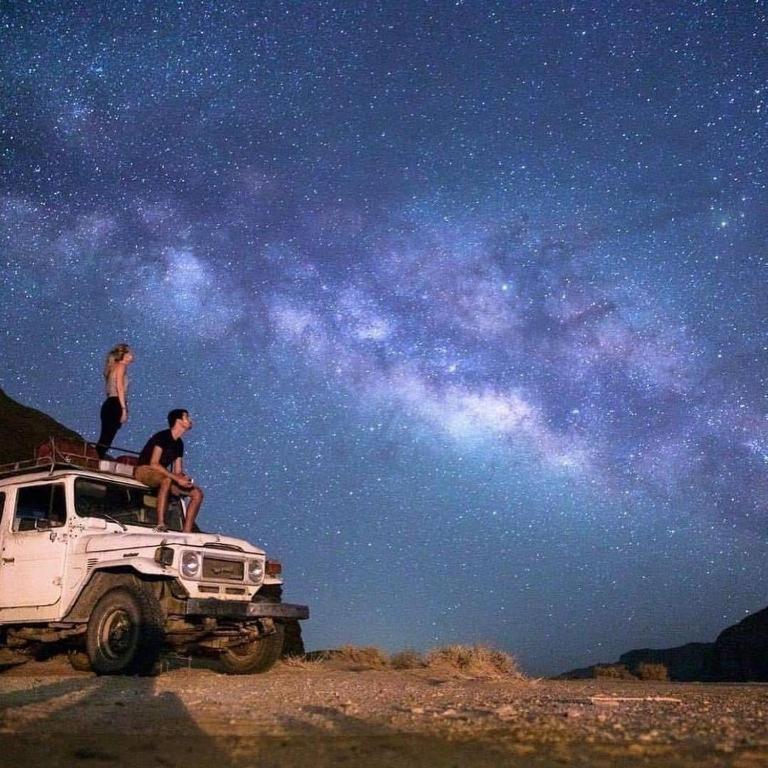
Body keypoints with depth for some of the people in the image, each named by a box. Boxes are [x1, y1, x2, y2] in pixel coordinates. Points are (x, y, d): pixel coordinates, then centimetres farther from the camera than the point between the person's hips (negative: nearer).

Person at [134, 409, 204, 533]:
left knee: (197, 493, -4)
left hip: (162, 477, 8)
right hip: (144, 470, -8)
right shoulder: (162, 436, -14)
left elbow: (178, 471, 11)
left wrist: (184, 479, -14)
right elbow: (153, 464, -24)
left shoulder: (179, 444, 11)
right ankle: (160, 524, -45)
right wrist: (176, 478, -28)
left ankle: (187, 532, -9)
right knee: (167, 478, -42)